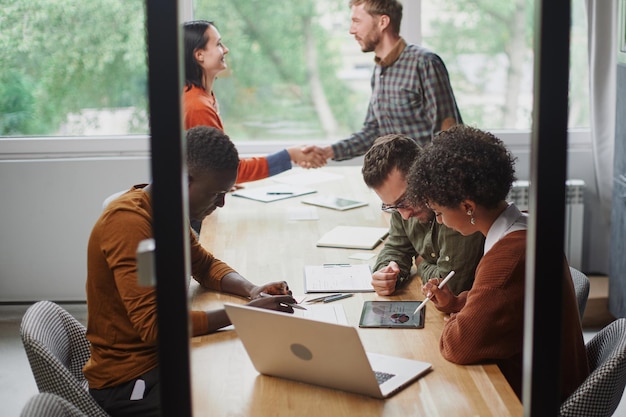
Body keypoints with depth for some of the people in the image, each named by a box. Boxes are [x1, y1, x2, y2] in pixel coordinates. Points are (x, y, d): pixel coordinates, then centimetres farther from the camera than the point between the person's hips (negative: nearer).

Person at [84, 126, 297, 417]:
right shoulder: (129, 221, -25)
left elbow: (206, 265, 16)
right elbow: (152, 325, -30)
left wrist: (251, 290, -4)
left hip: (162, 355, 8)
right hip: (129, 380, -8)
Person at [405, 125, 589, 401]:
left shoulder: (508, 258, -30)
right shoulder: (523, 228, 2)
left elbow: (460, 344, -25)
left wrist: (452, 323, -5)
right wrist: (457, 303, 4)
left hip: (527, 397, -9)